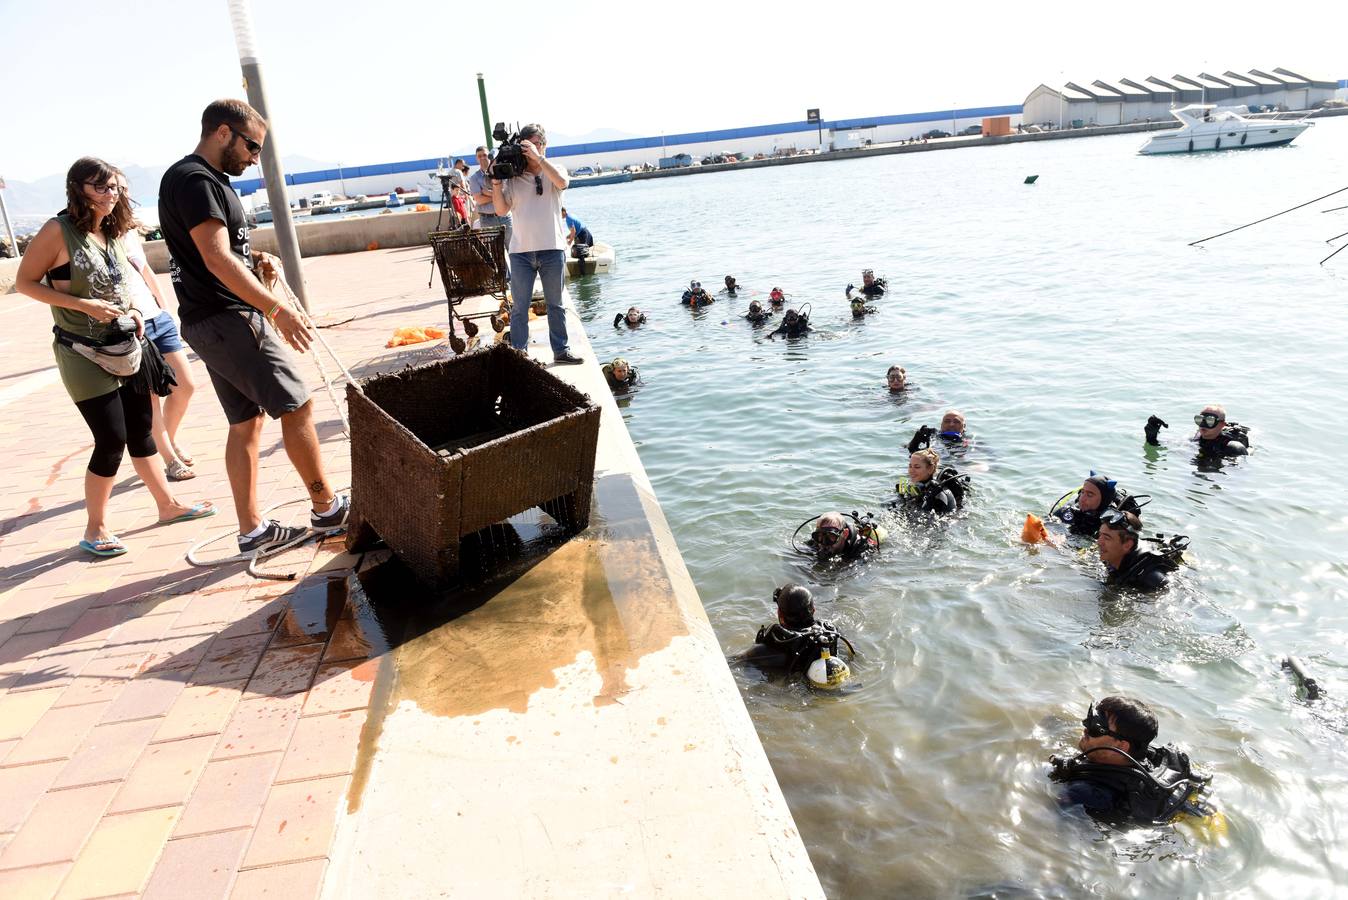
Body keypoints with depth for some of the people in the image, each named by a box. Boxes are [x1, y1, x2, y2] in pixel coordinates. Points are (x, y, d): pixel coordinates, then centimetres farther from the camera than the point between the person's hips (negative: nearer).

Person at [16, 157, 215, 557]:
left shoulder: (112, 232, 7)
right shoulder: (58, 231, -13)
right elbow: (24, 282, -10)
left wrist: (130, 311, 2)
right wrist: (84, 306, -20)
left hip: (126, 349, 7)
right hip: (84, 355, -6)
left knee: (141, 430, 14)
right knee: (112, 439, -7)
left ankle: (168, 505, 27)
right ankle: (95, 529, 9)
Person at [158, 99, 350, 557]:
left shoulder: (203, 179, 18)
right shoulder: (196, 180, -14)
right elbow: (217, 260, -23)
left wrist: (257, 258, 9)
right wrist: (277, 308, -25)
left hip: (213, 322, 10)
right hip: (227, 318, -10)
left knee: (247, 420, 11)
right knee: (297, 405, -4)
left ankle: (252, 529, 15)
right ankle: (326, 508, 5)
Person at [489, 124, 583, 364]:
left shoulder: (553, 171, 5)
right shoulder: (513, 177, 6)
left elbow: (562, 182, -19)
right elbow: (501, 210, 1)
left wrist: (538, 157, -21)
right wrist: (496, 182, -9)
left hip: (552, 249, 0)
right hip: (521, 252, 0)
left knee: (555, 305, 10)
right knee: (519, 308, 3)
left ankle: (561, 350, 19)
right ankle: (518, 355, 9)